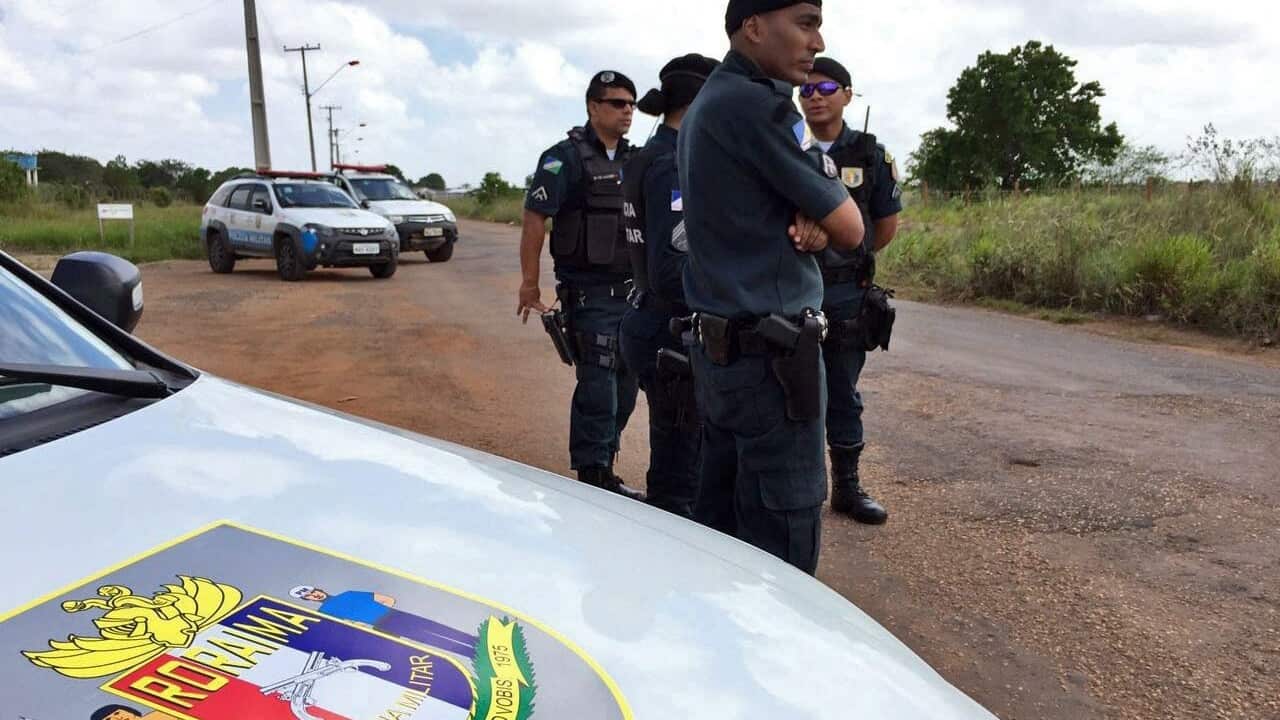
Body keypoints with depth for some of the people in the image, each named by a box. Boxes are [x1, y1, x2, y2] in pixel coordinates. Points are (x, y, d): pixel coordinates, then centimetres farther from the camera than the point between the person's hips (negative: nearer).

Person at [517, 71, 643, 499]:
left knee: (625, 384, 12)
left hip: (631, 291, 7)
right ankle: (593, 477, 7)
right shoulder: (566, 157, -7)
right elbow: (535, 218, -12)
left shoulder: (634, 159, 13)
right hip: (590, 293, -7)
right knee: (598, 385, -6)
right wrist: (530, 283, -16)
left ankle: (603, 469, 26)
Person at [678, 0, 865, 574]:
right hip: (771, 353, -10)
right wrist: (821, 218, 10)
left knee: (720, 522, 15)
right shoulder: (754, 104, -16)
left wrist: (808, 223, -5)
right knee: (785, 536, -2)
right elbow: (850, 230, -12)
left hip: (720, 347, 10)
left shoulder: (706, 105, 15)